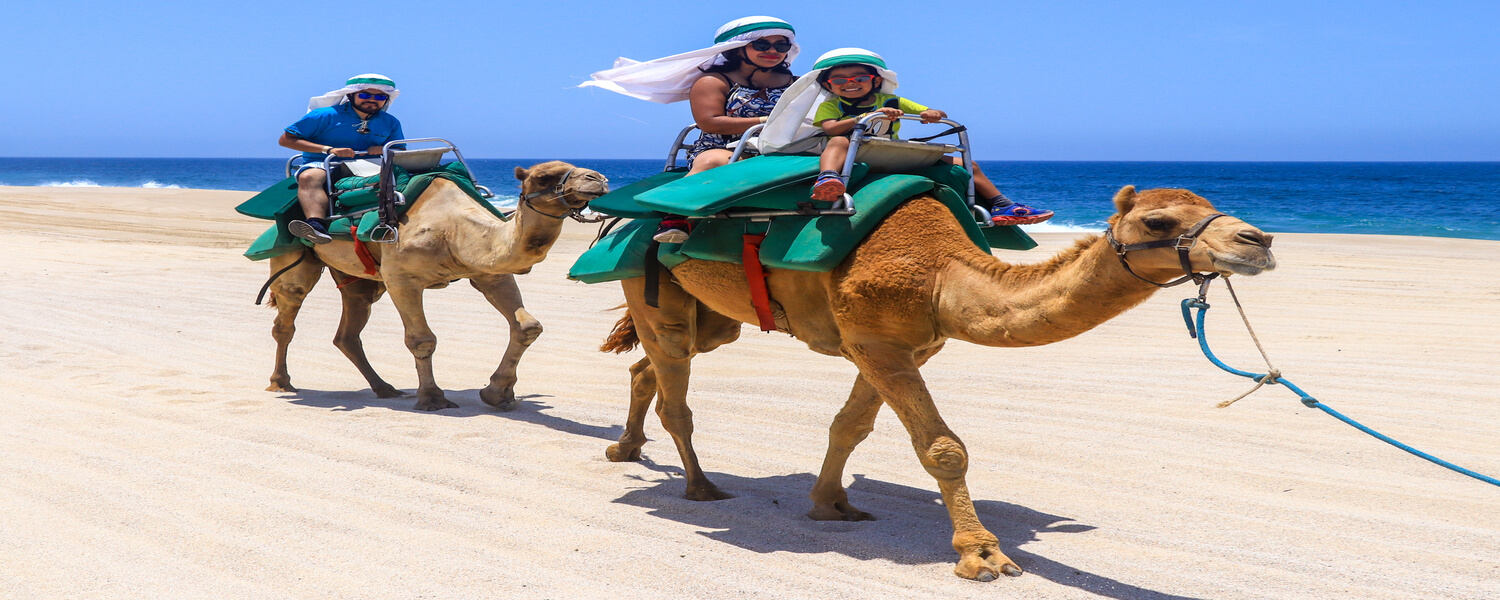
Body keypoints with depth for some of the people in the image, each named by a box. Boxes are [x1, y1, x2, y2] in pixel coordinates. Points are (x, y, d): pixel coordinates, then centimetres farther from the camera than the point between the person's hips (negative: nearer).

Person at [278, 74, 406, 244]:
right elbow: (285, 139, -1)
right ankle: (316, 224, -62)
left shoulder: (391, 123, 15)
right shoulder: (326, 115, 2)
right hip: (322, 166, -3)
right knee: (310, 177, -38)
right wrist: (329, 149, -13)